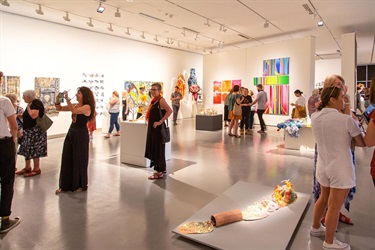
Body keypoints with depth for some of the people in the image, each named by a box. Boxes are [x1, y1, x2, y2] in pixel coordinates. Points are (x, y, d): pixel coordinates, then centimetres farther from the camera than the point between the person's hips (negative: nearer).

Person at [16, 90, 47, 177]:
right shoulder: (31, 103, 13)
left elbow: (33, 115, -28)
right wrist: (22, 116, 9)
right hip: (29, 130, 10)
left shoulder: (36, 103, -15)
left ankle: (36, 169, 6)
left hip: (35, 130, -10)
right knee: (27, 149, 14)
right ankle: (27, 167, 24)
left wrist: (28, 107, -15)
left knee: (34, 149, -4)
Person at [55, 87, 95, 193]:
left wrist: (67, 99, -28)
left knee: (79, 160, 4)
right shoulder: (75, 105, 9)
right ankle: (65, 185, 22)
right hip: (71, 133, 7)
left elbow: (74, 111, -29)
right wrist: (58, 99, -3)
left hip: (81, 135, -7)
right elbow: (59, 108, 13)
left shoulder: (87, 107, -12)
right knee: (66, 159, 9)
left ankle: (81, 185, 22)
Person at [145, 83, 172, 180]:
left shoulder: (161, 100, -13)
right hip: (152, 128, 9)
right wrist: (149, 123, 12)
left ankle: (159, 172, 8)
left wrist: (160, 122, -25)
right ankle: (163, 168, 29)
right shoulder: (153, 100, 12)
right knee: (153, 148, 15)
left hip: (158, 129, -9)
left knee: (158, 149, -2)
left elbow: (169, 111, -28)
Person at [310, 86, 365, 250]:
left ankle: (315, 228, 44)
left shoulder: (315, 118, -3)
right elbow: (362, 143, -4)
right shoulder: (346, 120, -18)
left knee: (323, 198, 25)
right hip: (341, 169, -6)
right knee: (334, 207, 7)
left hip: (323, 166, 6)